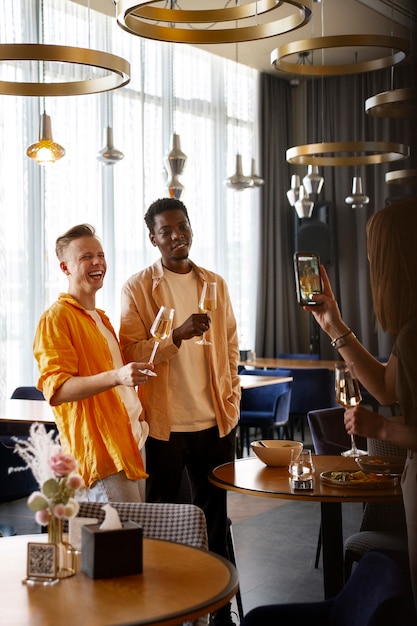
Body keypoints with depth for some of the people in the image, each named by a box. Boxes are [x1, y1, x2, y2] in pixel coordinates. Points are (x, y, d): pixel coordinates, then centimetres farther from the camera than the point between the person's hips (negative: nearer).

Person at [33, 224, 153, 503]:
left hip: (131, 444, 9)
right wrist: (116, 377, -32)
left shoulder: (101, 318, 21)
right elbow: (55, 389, -21)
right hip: (99, 451, -9)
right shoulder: (57, 317, -9)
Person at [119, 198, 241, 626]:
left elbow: (230, 345, 13)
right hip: (164, 425, -4)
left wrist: (231, 403, 7)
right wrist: (177, 335, -25)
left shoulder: (214, 284, 9)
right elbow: (130, 353, -10)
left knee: (214, 518, 13)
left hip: (215, 421, 4)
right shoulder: (137, 287, -4)